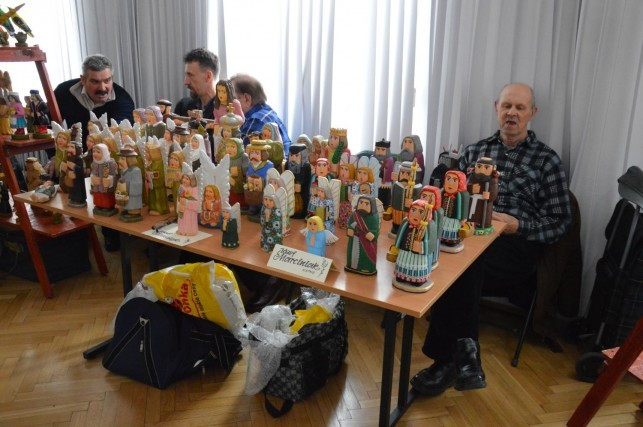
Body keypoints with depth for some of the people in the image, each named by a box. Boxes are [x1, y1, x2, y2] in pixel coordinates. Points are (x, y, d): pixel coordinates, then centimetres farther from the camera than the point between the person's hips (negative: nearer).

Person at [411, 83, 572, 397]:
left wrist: (517, 225, -9)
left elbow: (560, 222, 8)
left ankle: (447, 360, -25)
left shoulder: (547, 160, 13)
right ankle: (464, 354, -26)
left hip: (515, 247, -2)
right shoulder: (475, 151, 24)